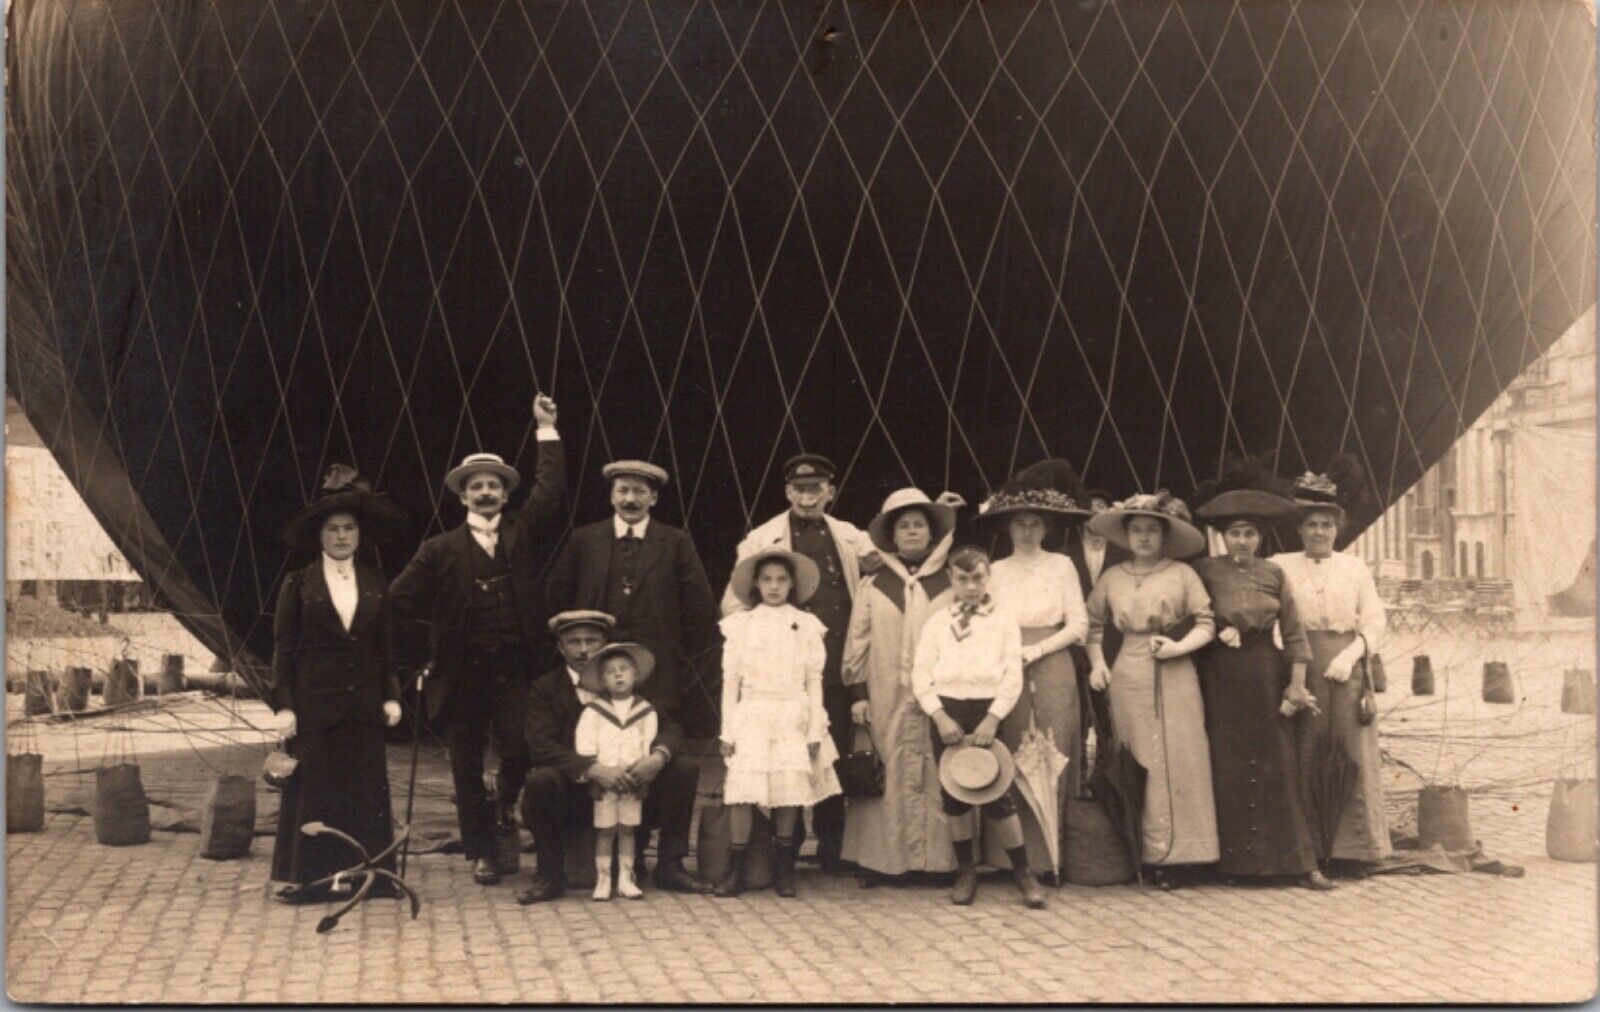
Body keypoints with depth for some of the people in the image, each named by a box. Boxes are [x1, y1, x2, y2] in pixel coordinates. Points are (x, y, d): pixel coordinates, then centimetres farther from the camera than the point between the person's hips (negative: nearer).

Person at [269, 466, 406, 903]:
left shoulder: (374, 584, 9)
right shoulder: (298, 584, 0)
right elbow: (283, 648, -1)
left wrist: (391, 695, 4)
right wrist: (283, 705, -8)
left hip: (363, 705, 3)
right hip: (313, 704, -3)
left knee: (365, 789, 4)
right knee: (310, 789, 0)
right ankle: (305, 876, 8)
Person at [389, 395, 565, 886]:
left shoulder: (522, 533, 7)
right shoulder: (440, 549, 5)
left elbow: (551, 491, -4)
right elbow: (402, 595, 4)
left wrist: (547, 430, -7)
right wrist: (446, 622, 3)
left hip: (514, 666, 0)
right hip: (462, 670, 0)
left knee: (519, 749, -10)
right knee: (467, 766, 5)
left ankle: (505, 802, 23)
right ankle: (481, 852, 17)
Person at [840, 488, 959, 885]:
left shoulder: (951, 585, 9)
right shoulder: (872, 587, 10)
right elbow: (857, 643, 9)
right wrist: (858, 694, 3)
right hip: (886, 700, 0)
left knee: (936, 775, -3)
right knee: (888, 775, -2)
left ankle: (937, 857, 4)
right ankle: (876, 858, 3)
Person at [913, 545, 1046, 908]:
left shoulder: (1004, 619, 4)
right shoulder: (937, 621, 8)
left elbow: (1013, 676, -2)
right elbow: (920, 675, 3)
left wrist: (992, 719, -13)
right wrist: (940, 716, -10)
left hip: (988, 711, -2)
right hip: (947, 713, 2)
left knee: (998, 794, -6)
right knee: (953, 794, 7)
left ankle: (1023, 871, 8)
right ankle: (965, 871, 21)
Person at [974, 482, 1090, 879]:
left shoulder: (1061, 566, 6)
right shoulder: (995, 571, 10)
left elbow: (1078, 625, 2)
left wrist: (1037, 649, -7)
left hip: (1053, 668, -1)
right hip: (1008, 672, 1)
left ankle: (1048, 857, 3)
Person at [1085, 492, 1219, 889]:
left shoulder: (1182, 574, 2)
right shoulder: (1112, 578, 9)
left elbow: (1206, 624, 0)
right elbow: (1093, 624, 18)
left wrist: (1180, 646, -15)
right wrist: (1097, 662, 5)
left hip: (1175, 676, -1)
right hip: (1129, 677, 2)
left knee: (1177, 761, -2)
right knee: (1136, 765, 2)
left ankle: (1171, 854, 4)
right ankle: (1144, 853, 9)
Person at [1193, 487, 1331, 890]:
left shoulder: (1273, 574, 4)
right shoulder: (1205, 571, 0)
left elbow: (1293, 632, 3)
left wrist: (1297, 683, -2)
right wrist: (1219, 631, -15)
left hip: (1267, 675, 1)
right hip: (1222, 677, -1)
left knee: (1278, 767, 1)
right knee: (1226, 767, 3)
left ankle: (1298, 862, 3)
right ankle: (1231, 860, 10)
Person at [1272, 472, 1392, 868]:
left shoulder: (1355, 568, 11)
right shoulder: (1282, 566, 7)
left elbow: (1374, 623, 6)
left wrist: (1350, 655, -9)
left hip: (1347, 667, 1)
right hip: (1302, 667, -1)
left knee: (1352, 754, 0)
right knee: (1305, 756, 0)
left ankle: (1354, 845, 7)